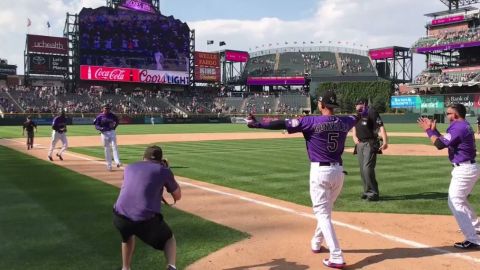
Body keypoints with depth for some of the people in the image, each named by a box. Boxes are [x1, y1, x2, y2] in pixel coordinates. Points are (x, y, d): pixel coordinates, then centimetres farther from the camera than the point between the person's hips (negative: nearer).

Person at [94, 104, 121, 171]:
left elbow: (117, 120, 19)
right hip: (104, 133, -1)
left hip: (112, 132, 1)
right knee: (107, 149, 4)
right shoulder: (99, 116, -4)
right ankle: (109, 165, 10)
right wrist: (101, 128, -23)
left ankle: (117, 162, -17)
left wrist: (114, 127, 4)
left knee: (114, 147, -10)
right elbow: (96, 126, -3)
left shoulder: (112, 115, 3)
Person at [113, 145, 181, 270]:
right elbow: (178, 196, 22)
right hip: (145, 220, -3)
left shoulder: (129, 168, 21)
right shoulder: (163, 171, 10)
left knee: (128, 235, 40)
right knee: (169, 238, 25)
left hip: (120, 217, 4)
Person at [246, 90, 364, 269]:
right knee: (325, 210, 24)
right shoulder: (344, 122, 6)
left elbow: (284, 124, -16)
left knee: (322, 213, -2)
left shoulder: (311, 122, -11)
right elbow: (356, 118, 29)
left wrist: (258, 124, -13)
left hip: (320, 171, -6)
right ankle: (316, 243, 40)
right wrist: (361, 112, 53)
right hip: (338, 171, 6)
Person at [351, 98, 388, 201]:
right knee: (362, 169, 11)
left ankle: (374, 193, -4)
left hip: (370, 144, -8)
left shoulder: (372, 113, -11)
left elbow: (381, 126, -19)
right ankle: (367, 191, 23)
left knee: (367, 168, -13)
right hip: (360, 144, 8)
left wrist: (385, 141, -31)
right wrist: (354, 137, 9)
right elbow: (354, 126, 28)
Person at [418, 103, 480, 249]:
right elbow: (446, 141, 16)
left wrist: (428, 130, -11)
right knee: (460, 200, 27)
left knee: (455, 202, -9)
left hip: (464, 170, -10)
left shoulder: (458, 127, -18)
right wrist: (433, 129, 9)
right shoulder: (465, 126, 14)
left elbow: (440, 144, -22)